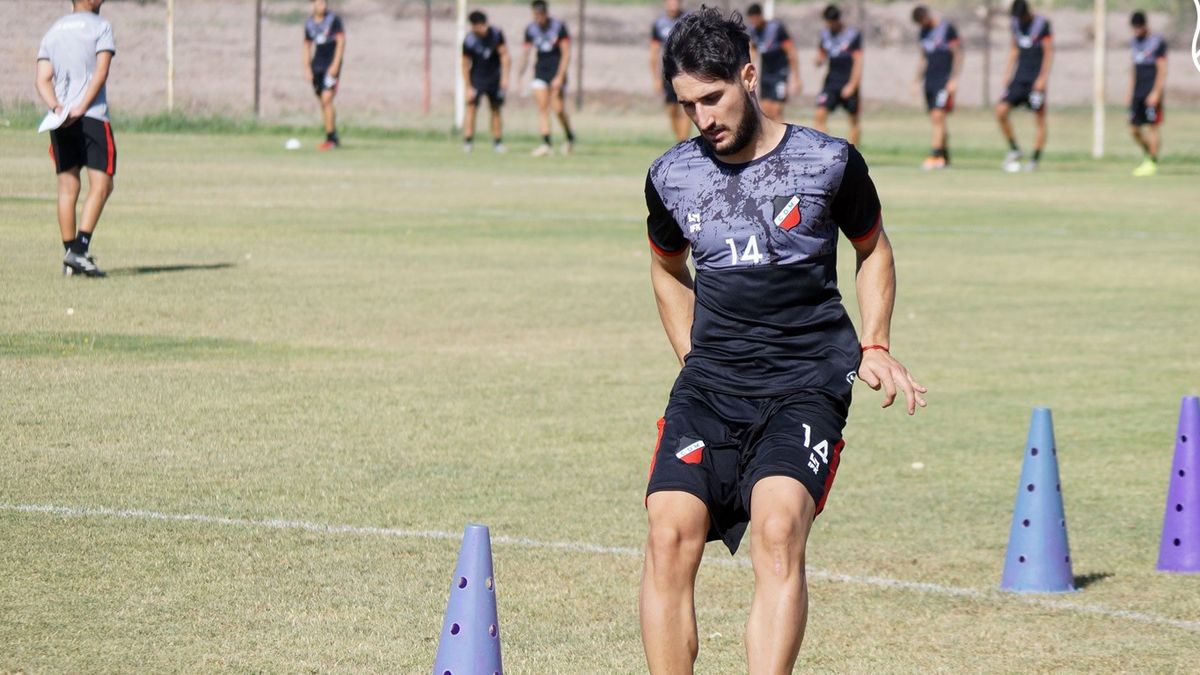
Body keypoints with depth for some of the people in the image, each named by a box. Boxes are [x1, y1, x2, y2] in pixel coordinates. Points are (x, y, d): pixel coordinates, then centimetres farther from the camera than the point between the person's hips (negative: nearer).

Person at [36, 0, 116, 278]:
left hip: (59, 120, 6)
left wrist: (57, 107, -6)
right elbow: (100, 74, -12)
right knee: (100, 184, -4)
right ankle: (80, 250, -16)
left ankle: (69, 255, 6)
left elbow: (43, 80, 6)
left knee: (67, 187, 7)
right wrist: (80, 109, -15)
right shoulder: (100, 27, 1)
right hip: (93, 117, -6)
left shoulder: (52, 32, 17)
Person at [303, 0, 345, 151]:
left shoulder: (334, 20, -5)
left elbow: (341, 41, -9)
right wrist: (307, 66, 8)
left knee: (326, 99, -17)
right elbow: (307, 45, 18)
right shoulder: (309, 23, 9)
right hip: (317, 65, 6)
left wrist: (335, 65, -15)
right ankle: (334, 138, 16)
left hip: (331, 66, -6)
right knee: (322, 102, 7)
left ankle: (330, 138, -15)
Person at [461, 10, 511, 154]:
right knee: (471, 108, -14)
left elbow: (504, 55, -3)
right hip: (477, 79, -2)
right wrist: (468, 87, -11)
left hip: (495, 78, 2)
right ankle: (468, 141, -13)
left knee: (496, 110, 5)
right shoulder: (469, 41, -15)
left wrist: (505, 77, -8)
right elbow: (465, 66, -9)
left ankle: (498, 142, 11)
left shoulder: (496, 34, -9)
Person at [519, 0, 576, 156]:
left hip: (557, 71, -4)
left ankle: (570, 137, 15)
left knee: (558, 109, -8)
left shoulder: (559, 27, -10)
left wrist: (559, 77, -15)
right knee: (542, 107, -6)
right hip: (540, 71, 4)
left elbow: (566, 54, -9)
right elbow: (526, 53, 7)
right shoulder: (531, 29, 2)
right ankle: (546, 144, -7)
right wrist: (520, 74, -1)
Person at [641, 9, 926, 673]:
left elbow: (873, 250, 19)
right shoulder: (670, 177, 8)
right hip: (709, 386, 3)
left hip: (806, 385, -3)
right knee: (670, 534, -17)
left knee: (778, 529, -25)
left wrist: (874, 346, 9)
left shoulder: (829, 162, 1)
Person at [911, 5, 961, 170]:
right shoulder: (924, 33, 14)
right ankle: (945, 158, 13)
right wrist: (917, 81, 19)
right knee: (936, 120, 6)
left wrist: (953, 79, -12)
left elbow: (957, 54, -6)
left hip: (944, 81, -7)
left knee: (938, 117, -15)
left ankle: (934, 156, -19)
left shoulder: (947, 29, -6)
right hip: (929, 81, 7)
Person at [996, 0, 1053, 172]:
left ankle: (1035, 159, 3)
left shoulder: (1042, 24, -8)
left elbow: (1049, 52, -9)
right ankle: (1014, 150, 5)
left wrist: (1042, 79, -14)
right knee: (1001, 110, -7)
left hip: (1036, 79, -5)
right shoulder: (1016, 23, 9)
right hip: (1019, 78, 5)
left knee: (1040, 118, -3)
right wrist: (1008, 72, 12)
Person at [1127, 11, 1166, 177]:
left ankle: (1152, 163, -1)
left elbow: (1162, 70, -10)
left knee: (1153, 126, -6)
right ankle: (1149, 155, 22)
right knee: (1134, 129, 5)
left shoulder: (1157, 42, -7)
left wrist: (1155, 93, -16)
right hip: (1137, 93, 7)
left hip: (1151, 93, -7)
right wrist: (1130, 93, 17)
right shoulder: (1135, 42, 15)